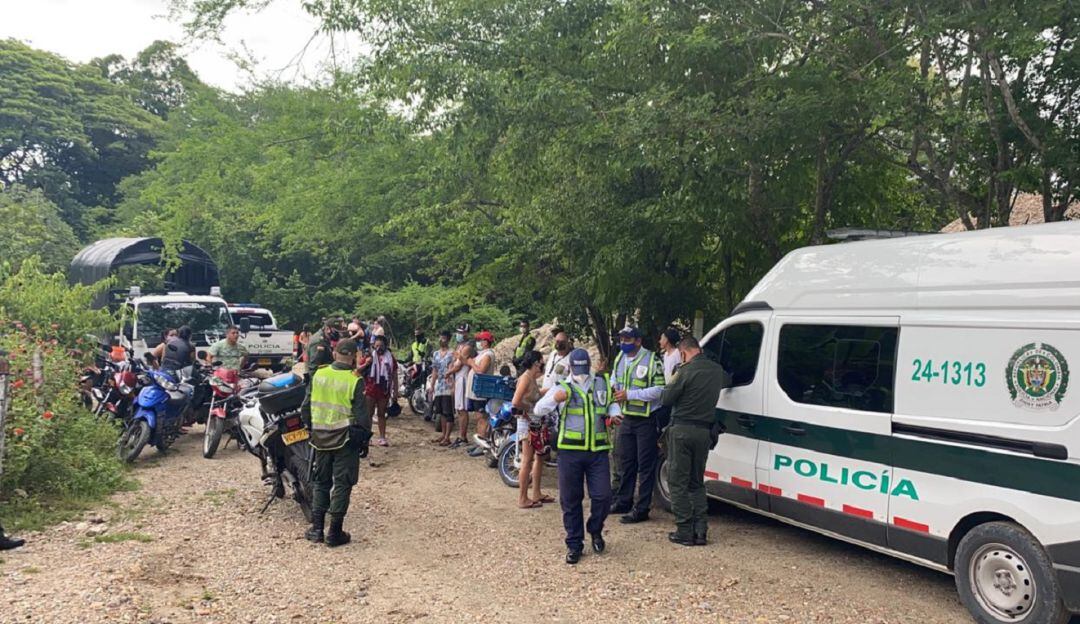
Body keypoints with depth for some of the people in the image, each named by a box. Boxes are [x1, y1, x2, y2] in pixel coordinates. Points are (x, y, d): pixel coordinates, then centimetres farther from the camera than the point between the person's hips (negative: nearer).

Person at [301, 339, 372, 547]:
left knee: (320, 482, 16)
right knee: (342, 484, 5)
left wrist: (311, 428, 19)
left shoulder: (318, 375, -2)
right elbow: (362, 415, -12)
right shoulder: (354, 381, -14)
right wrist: (364, 439, 0)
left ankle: (317, 529, 18)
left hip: (320, 437, 4)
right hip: (346, 439, -4)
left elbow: (306, 407, 6)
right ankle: (334, 533, 7)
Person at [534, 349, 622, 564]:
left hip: (598, 451, 2)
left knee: (602, 496, -2)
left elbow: (612, 402, 31)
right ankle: (574, 544, 18)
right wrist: (555, 399, -29)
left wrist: (614, 413, 9)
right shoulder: (564, 389, 1)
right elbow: (539, 409, -10)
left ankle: (595, 531, 26)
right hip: (570, 451, -2)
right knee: (571, 500, 5)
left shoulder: (603, 384, 11)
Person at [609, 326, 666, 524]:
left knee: (645, 465, 0)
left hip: (646, 420, -7)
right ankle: (623, 501, 30)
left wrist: (630, 394, -21)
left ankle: (641, 509, 6)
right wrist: (614, 388, 1)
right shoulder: (620, 358, 8)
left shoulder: (652, 360, -15)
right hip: (626, 418, 7)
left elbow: (659, 389, -20)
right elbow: (614, 377, 25)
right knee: (625, 462, 17)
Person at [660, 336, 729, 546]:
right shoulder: (717, 370, 7)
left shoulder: (686, 371, -14)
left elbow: (666, 399, -11)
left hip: (682, 430, -6)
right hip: (704, 432, 6)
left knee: (678, 482, 3)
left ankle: (684, 532, 2)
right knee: (697, 482, 17)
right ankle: (701, 531, 11)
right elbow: (728, 382, 31)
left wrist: (672, 383, 7)